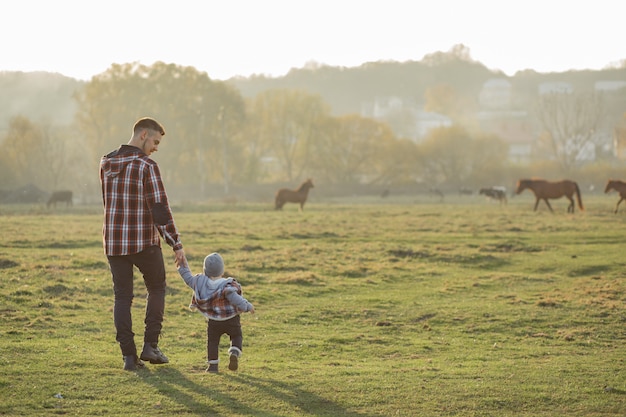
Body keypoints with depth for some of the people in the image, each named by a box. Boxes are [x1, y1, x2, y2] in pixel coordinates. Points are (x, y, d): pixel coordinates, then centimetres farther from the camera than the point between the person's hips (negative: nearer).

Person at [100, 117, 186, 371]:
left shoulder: (106, 164, 6)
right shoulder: (146, 166, -13)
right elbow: (160, 208, -15)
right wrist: (176, 244, -11)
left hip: (113, 242, 4)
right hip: (144, 241, -4)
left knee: (122, 297, 9)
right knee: (156, 288, 16)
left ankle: (129, 355, 4)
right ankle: (150, 345, 10)